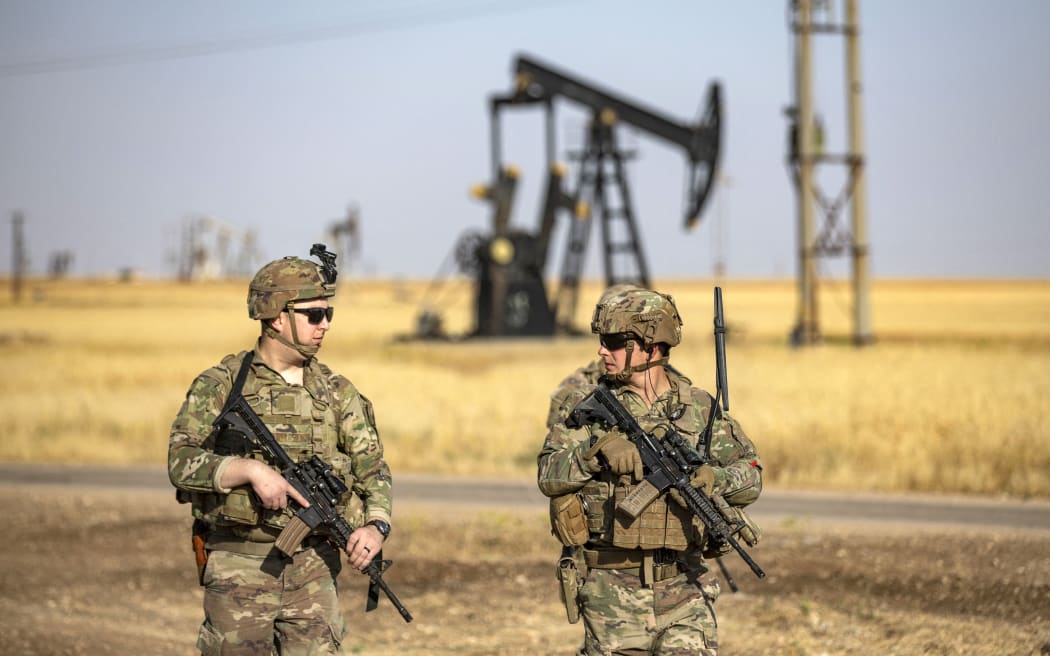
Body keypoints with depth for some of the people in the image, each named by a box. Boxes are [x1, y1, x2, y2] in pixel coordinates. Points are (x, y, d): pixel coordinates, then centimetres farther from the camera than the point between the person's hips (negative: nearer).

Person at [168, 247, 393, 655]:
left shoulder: (336, 392, 8)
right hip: (238, 566, -3)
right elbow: (182, 461, -11)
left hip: (312, 569, 3)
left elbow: (372, 468, 6)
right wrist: (251, 470, -25)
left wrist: (375, 526, -13)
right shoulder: (220, 386, -2)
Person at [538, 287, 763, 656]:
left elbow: (750, 476, 6)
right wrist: (597, 448, -24)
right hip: (613, 590, -1)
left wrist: (716, 478, -16)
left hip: (683, 587, 1)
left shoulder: (700, 408, 6)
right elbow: (549, 476, -7)